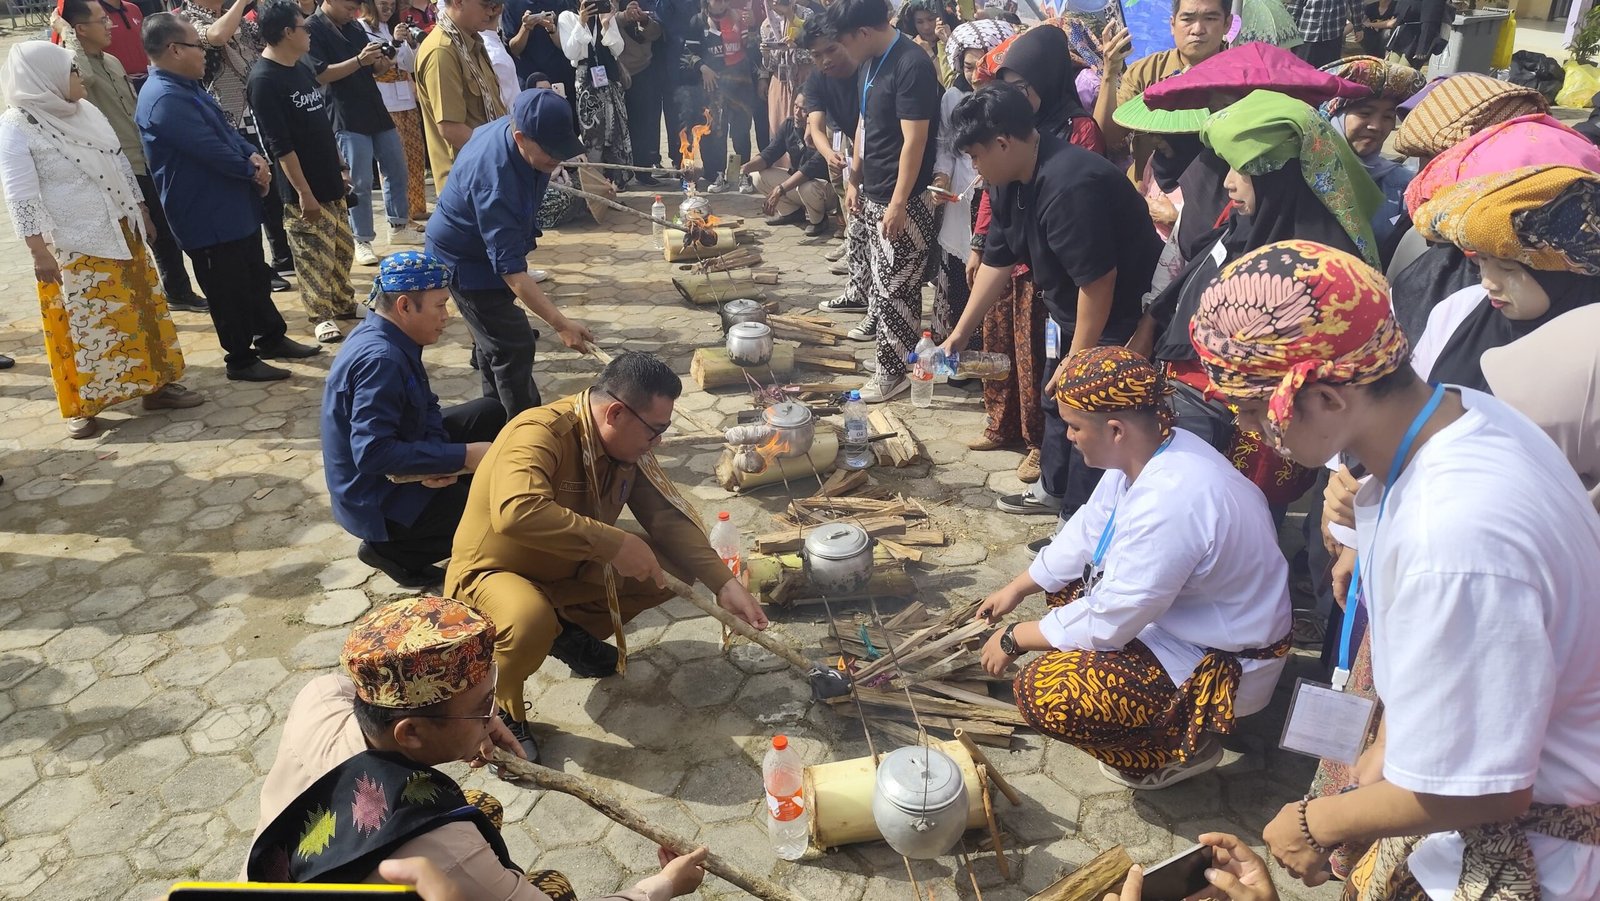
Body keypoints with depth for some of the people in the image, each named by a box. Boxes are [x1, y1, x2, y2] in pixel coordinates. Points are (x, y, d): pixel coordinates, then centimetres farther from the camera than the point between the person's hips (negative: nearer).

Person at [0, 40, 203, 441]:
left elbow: (120, 163, 16)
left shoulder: (84, 111, 6)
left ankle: (156, 383, 23)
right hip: (70, 248, -6)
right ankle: (82, 405, 15)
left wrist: (140, 209, 17)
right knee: (82, 326, 2)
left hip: (120, 232, 6)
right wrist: (39, 253, -19)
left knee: (141, 310, 11)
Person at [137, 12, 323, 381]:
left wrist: (253, 156, -3)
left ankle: (272, 338, 35)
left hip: (234, 207, 10)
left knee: (256, 277, 20)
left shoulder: (187, 87, 11)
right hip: (209, 218, -10)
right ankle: (241, 360, 15)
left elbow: (226, 130, 16)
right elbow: (212, 150, -25)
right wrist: (253, 171, -10)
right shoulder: (165, 99, -23)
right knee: (229, 290, 2)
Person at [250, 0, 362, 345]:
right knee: (315, 257, 3)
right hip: (303, 190, -8)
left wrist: (341, 168, 17)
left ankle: (344, 302, 32)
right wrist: (303, 192, -20)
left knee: (343, 248, 16)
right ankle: (322, 315, 16)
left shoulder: (302, 69, 10)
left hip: (330, 181, 8)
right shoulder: (264, 79, -16)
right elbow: (280, 145, -19)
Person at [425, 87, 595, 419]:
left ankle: (497, 414, 40)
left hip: (489, 245, 9)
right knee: (513, 347, -11)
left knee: (493, 335, 22)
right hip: (464, 261, -9)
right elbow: (510, 268, -43)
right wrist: (561, 324, -47)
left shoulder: (518, 127, -16)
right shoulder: (495, 181, -42)